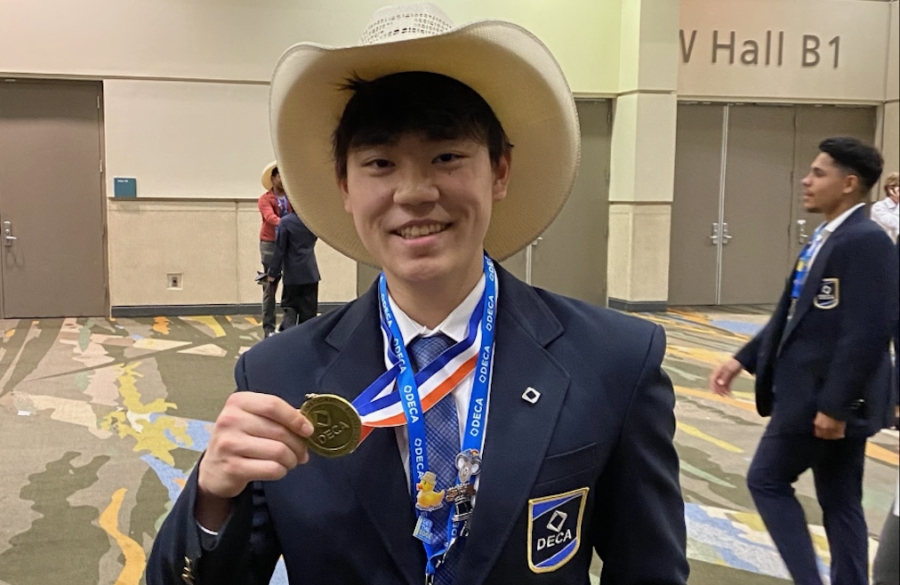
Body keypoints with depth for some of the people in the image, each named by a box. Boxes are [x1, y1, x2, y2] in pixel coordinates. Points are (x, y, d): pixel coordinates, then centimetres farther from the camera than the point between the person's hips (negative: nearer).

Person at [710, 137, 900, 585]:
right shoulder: (827, 237, 11)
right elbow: (794, 314, 16)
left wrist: (833, 405, -22)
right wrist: (743, 359, 13)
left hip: (828, 397, -9)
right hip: (817, 393, 9)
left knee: (767, 481, 4)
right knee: (840, 502, 14)